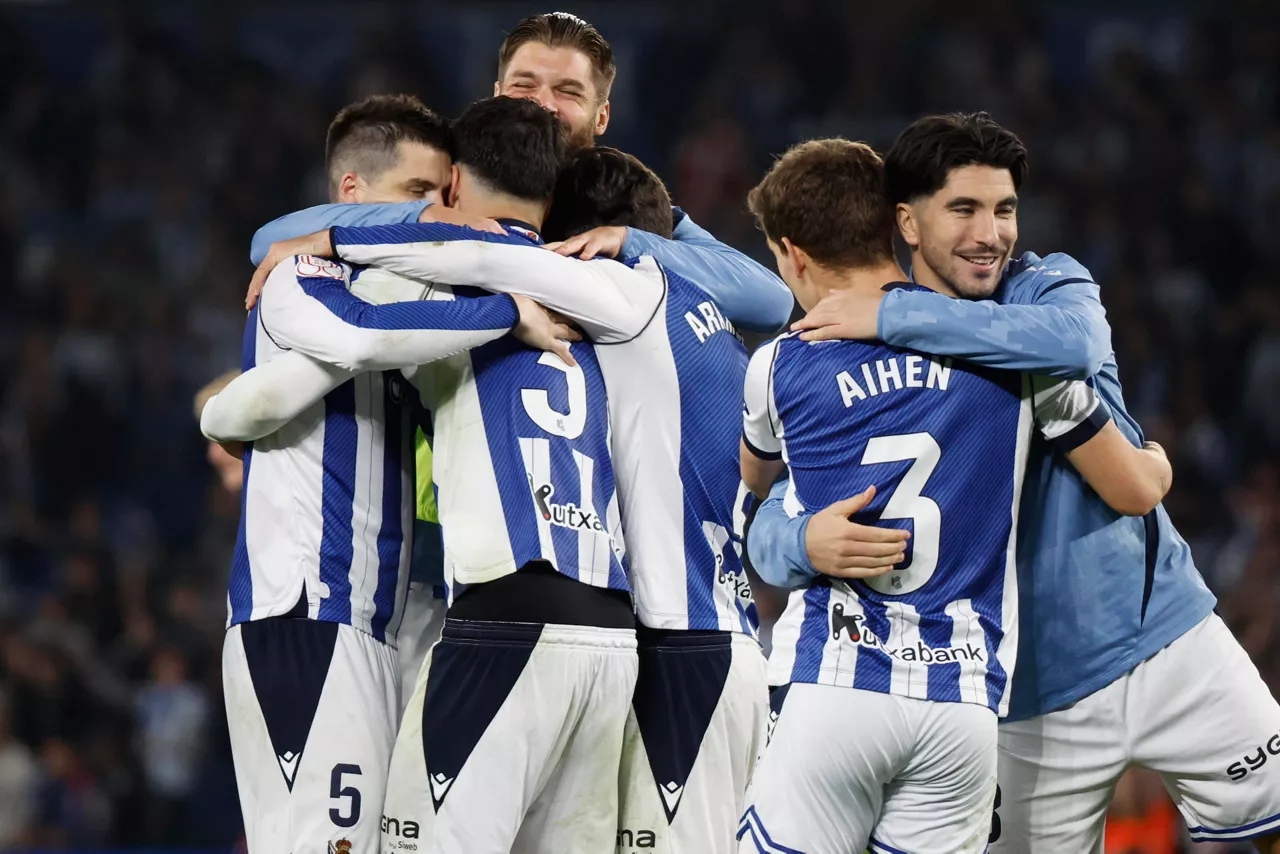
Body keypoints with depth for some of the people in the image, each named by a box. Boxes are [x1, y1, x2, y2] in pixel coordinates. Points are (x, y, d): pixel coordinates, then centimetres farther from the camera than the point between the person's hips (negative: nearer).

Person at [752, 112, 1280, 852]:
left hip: (1173, 643, 0)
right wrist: (808, 539, -33)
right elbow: (770, 523, -7)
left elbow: (1074, 340, -27)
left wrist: (896, 317, -29)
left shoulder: (1051, 286, -1)